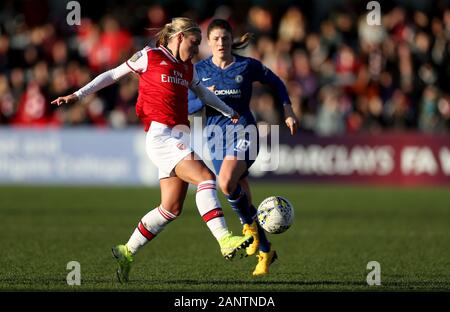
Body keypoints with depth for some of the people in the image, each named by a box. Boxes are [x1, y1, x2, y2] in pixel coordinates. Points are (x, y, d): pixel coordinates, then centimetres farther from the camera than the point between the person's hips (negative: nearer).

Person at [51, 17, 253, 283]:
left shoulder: (188, 69, 20)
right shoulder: (149, 57, 1)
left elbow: (203, 93, 38)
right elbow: (112, 75, 7)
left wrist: (231, 113, 41)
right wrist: (77, 95, 5)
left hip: (180, 138, 8)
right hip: (160, 134, -8)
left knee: (172, 208, 4)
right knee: (205, 177, -24)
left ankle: (126, 253, 17)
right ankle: (225, 240, -31)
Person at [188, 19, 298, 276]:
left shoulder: (248, 66, 0)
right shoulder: (199, 70, 5)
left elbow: (276, 82, 15)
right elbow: (188, 107, 5)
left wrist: (288, 110, 6)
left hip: (244, 132, -4)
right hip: (216, 136, 4)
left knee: (227, 183, -30)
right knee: (239, 192, 4)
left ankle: (249, 225, -3)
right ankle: (265, 252, 16)